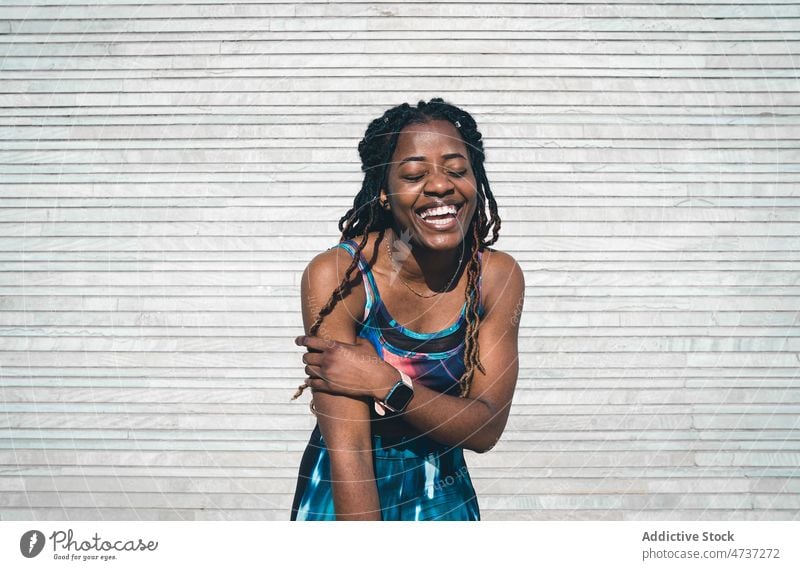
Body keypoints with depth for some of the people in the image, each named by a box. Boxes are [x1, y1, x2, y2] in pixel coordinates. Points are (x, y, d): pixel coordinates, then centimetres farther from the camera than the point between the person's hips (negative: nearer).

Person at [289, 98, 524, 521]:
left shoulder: (498, 276, -14)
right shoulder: (336, 276, -25)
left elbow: (487, 429, -17)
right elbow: (348, 451, -27)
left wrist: (386, 385, -29)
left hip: (443, 491, 3)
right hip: (347, 492, -3)